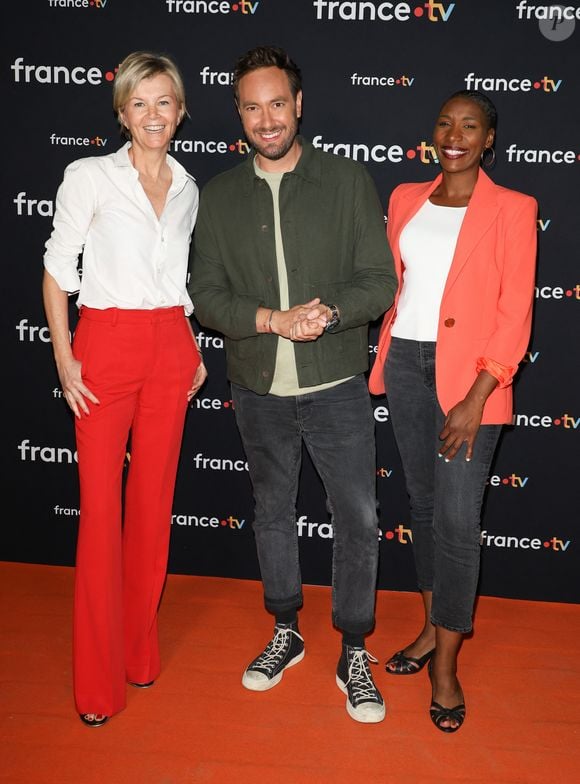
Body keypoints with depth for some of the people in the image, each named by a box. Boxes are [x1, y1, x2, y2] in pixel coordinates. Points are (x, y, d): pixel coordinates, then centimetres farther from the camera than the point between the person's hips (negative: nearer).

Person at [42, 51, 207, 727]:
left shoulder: (187, 189, 11)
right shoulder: (90, 176, -2)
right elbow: (57, 271, -2)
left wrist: (193, 348, 12)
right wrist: (63, 358, -8)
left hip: (171, 351, 4)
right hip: (106, 346, -4)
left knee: (153, 499, 9)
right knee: (100, 505, -3)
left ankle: (139, 649, 25)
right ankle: (98, 678, 10)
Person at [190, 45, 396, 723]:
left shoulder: (348, 182, -3)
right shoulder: (219, 195, 3)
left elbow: (380, 281, -6)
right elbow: (206, 294, -2)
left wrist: (328, 311, -25)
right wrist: (273, 320, -19)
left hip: (336, 387, -2)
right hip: (259, 390, 3)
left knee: (358, 519, 2)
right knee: (272, 513, 16)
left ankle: (353, 653, 22)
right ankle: (285, 633, 36)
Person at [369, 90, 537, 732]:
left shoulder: (511, 209, -3)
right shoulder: (406, 199, 11)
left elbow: (514, 314, -8)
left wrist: (477, 397, -15)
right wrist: (385, 360, 5)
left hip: (469, 375, -4)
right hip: (406, 363, 5)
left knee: (457, 517, -5)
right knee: (424, 502, 13)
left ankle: (446, 664, 10)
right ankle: (431, 628, 30)